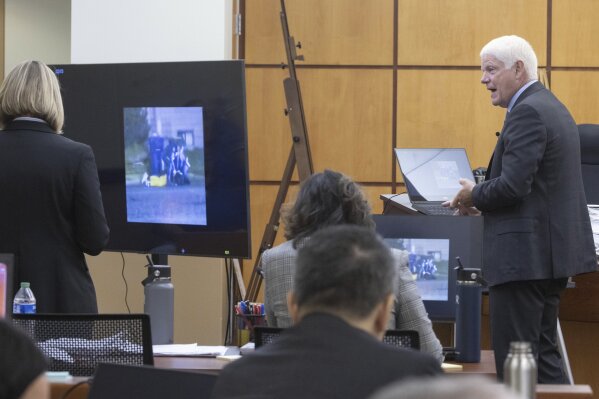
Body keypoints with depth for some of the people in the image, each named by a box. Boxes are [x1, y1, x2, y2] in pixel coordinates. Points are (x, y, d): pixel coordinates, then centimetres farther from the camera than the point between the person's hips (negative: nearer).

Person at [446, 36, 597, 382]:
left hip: (526, 256, -11)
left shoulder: (527, 112, -16)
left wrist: (474, 195, -5)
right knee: (543, 354, 14)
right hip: (551, 251, 11)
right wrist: (482, 195, 11)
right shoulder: (551, 107, 17)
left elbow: (513, 186, -23)